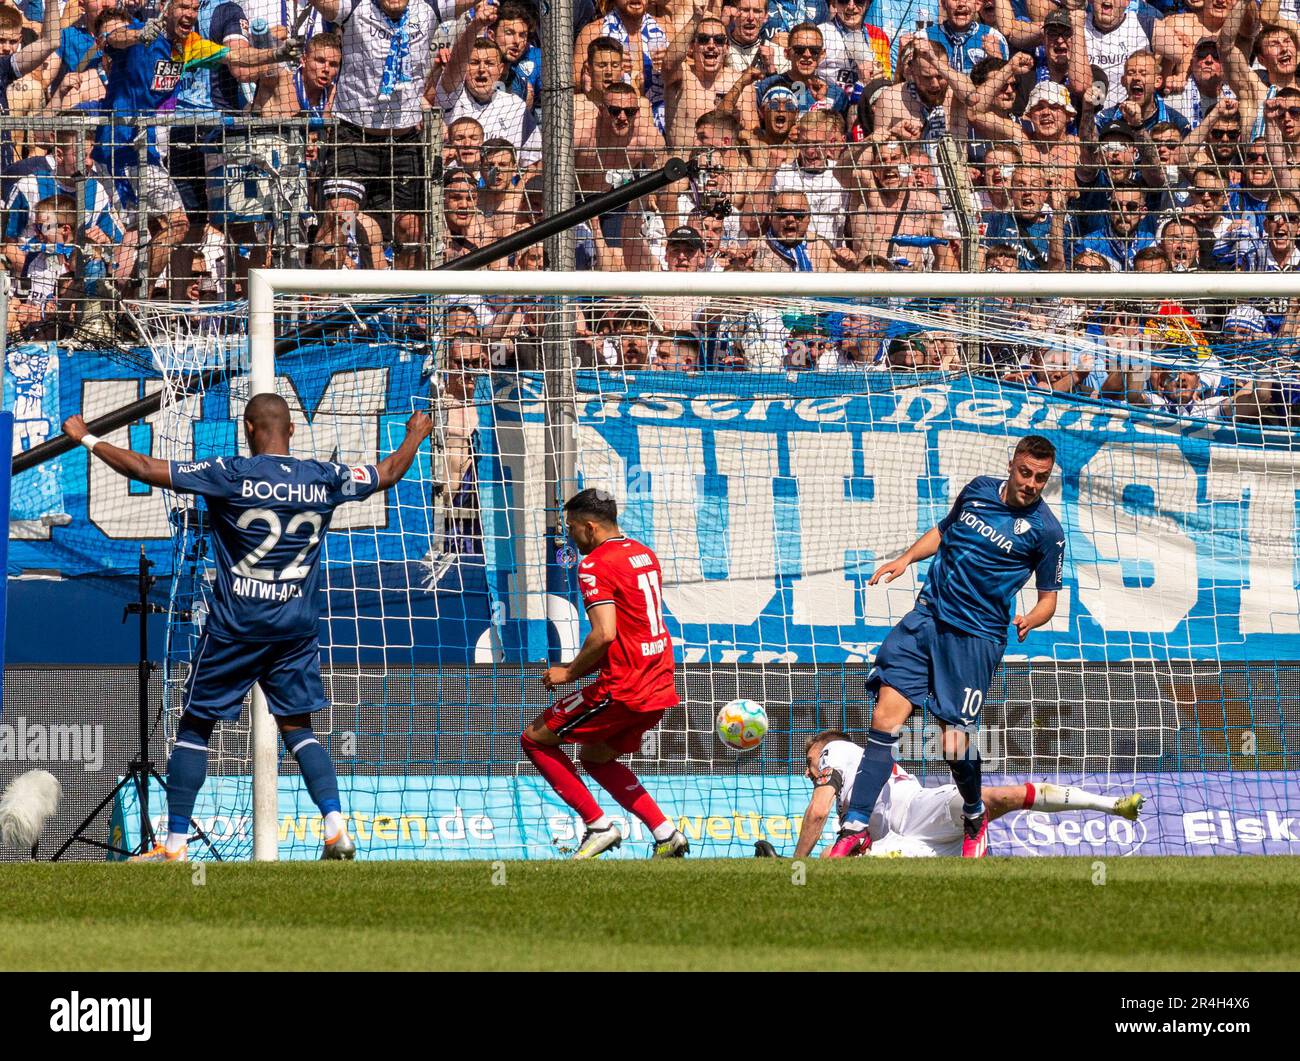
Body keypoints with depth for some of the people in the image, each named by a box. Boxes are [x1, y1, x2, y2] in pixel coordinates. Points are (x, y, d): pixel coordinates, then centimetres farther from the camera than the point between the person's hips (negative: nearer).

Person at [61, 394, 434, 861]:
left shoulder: (230, 475, -11)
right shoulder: (324, 478, 0)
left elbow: (144, 469, -10)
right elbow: (389, 473, 18)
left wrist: (87, 438, 3)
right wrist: (415, 436, 38)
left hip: (235, 626, -3)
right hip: (298, 626, 3)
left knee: (194, 726, 6)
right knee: (297, 727, 11)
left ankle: (175, 844, 4)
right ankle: (336, 827, -7)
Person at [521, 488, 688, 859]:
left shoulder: (596, 565, -13)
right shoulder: (644, 554, 14)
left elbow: (604, 634, -24)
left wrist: (570, 673, -10)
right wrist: (582, 666, 17)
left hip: (623, 689, -9)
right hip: (659, 687, 9)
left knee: (535, 740, 4)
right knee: (594, 756, 26)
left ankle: (599, 826, 0)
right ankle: (665, 834, 15)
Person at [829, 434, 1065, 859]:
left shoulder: (1046, 531, -4)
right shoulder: (979, 489, 8)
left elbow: (1048, 598, 2)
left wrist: (1029, 621, -19)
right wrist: (906, 558, 11)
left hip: (977, 636, -4)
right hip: (928, 615, 4)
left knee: (955, 743, -9)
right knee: (885, 716, -10)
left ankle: (975, 816, 24)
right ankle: (856, 828, -7)